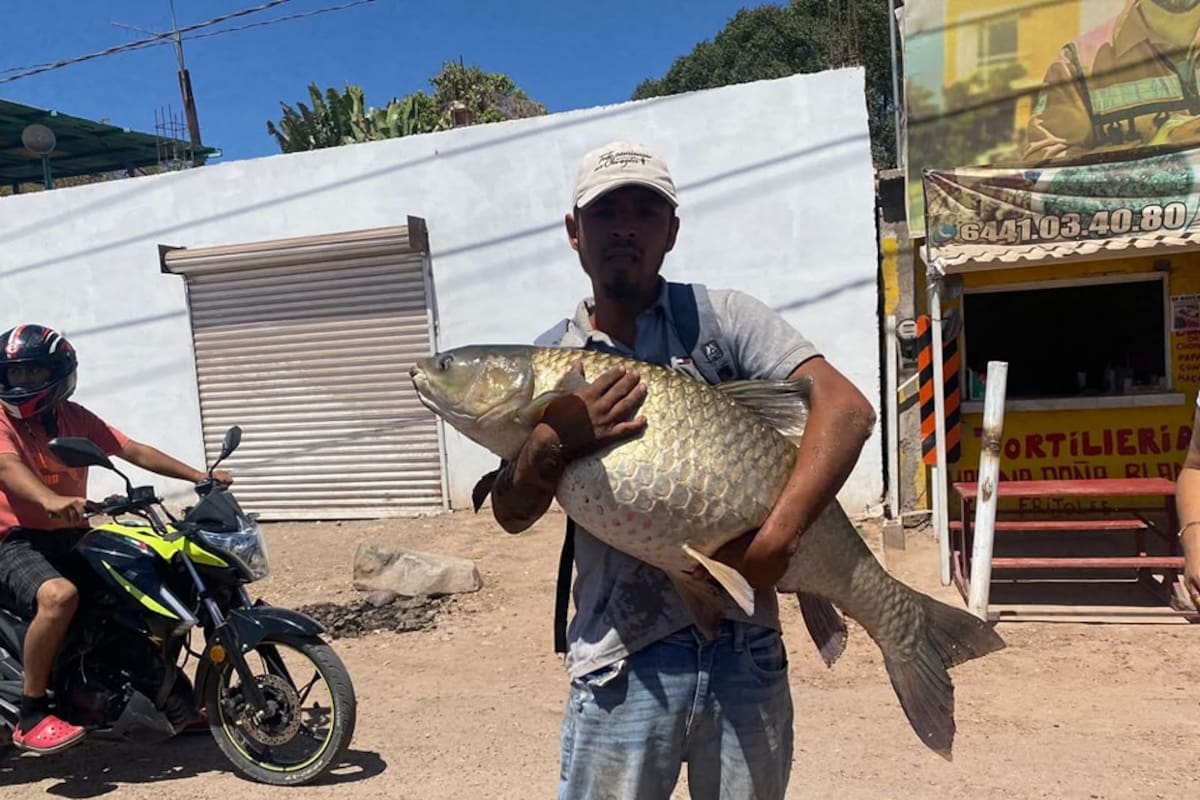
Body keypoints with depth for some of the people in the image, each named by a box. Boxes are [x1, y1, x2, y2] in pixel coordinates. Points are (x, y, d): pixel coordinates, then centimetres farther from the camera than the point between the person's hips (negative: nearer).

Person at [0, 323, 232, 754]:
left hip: (71, 535, 6)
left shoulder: (74, 417, 9)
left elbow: (133, 450, 4)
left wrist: (198, 476, -6)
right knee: (60, 595, -36)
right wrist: (50, 500, -49)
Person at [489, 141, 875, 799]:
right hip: (622, 659, 0)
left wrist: (773, 541, -22)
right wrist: (552, 443, -19)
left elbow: (846, 409, -12)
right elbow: (511, 515, 1)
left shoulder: (722, 318, -1)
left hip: (745, 646, 0)